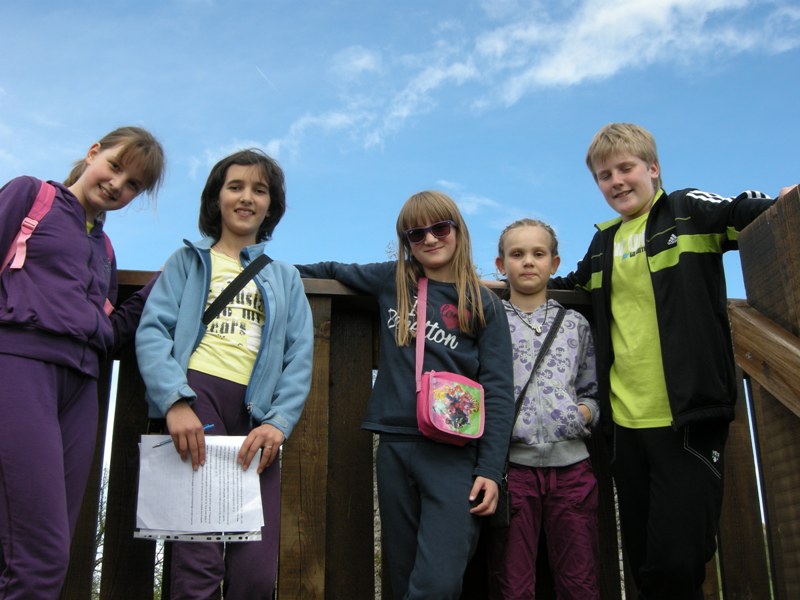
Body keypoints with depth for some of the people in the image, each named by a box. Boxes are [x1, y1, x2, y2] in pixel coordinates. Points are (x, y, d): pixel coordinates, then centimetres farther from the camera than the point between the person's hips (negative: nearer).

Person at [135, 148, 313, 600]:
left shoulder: (285, 277, 24)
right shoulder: (189, 261, 17)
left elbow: (299, 356, 12)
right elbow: (153, 330, 3)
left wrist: (279, 422, -5)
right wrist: (175, 401, -15)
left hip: (256, 412, 2)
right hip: (196, 396, -2)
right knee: (199, 564, -13)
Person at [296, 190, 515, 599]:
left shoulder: (484, 305, 3)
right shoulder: (392, 281, 10)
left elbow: (498, 394, -1)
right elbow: (333, 272, 28)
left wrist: (490, 469, -8)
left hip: (454, 453, -3)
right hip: (394, 446, 3)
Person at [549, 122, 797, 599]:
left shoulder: (690, 212, 3)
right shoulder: (603, 244, 18)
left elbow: (748, 214, -13)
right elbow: (572, 287, 33)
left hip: (690, 418, -5)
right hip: (627, 421, 6)